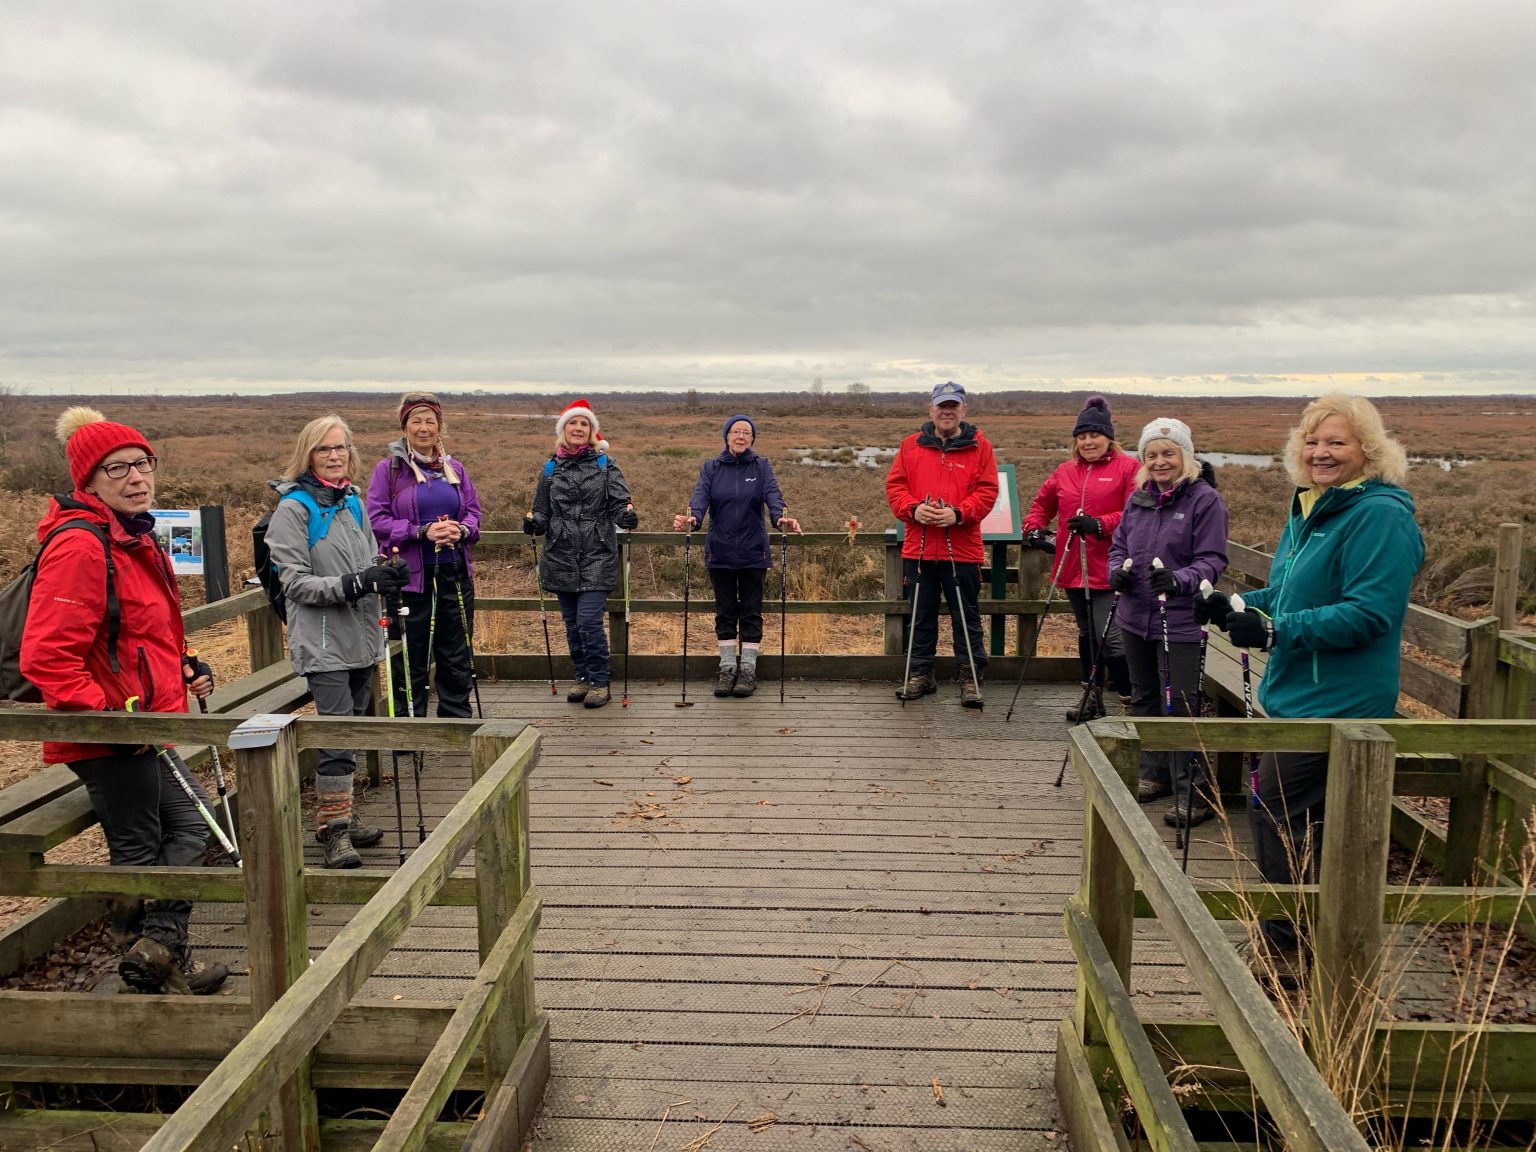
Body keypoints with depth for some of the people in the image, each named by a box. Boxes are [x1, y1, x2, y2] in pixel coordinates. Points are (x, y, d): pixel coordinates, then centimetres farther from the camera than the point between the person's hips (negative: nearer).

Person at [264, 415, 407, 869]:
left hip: (361, 636, 7)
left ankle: (339, 816, 25)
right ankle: (334, 828, -1)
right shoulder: (293, 508, -7)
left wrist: (385, 574, -2)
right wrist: (353, 585, -23)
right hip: (323, 641, -7)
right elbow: (295, 581, -12)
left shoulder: (353, 501, 12)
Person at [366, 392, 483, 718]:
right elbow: (376, 520, -8)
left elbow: (474, 511, 12)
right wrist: (422, 531, -19)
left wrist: (462, 529, -11)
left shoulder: (454, 468, 11)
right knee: (411, 659, 3)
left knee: (458, 655, 11)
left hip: (455, 575, 4)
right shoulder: (388, 469, -2)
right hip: (409, 576, -4)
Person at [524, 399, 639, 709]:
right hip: (561, 558, 3)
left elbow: (618, 504, -3)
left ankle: (600, 681, 5)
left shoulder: (605, 465, 2)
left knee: (589, 621, -10)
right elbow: (543, 511, 12)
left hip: (597, 558, -3)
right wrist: (534, 522, -10)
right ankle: (583, 677, 26)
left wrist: (627, 516, -25)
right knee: (572, 622, 10)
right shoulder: (551, 468, 10)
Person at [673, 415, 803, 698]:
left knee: (751, 611, 4)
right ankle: (727, 668, 16)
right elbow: (700, 497, -11)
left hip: (753, 552, -1)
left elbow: (772, 495, -13)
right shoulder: (711, 468, 5)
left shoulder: (761, 467, 3)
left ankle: (748, 669, 11)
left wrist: (780, 518, -34)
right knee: (725, 611, 8)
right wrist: (692, 518, -33)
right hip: (720, 552, 1)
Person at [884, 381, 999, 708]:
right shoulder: (911, 445, 9)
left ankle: (971, 679, 13)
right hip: (918, 548, 2)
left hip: (962, 549, -2)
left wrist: (958, 514, -17)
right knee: (921, 616, 12)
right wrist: (913, 509, -12)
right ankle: (920, 674, 23)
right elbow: (894, 485, 6)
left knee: (966, 616, 4)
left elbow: (986, 491, -3)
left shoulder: (979, 446, 3)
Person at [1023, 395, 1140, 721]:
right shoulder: (1065, 472, 13)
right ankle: (1093, 699, 30)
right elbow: (1042, 504, 26)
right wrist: (1034, 527, 8)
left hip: (1109, 571, -6)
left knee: (1111, 638, -12)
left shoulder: (1128, 467, -4)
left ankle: (1132, 703, 1)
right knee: (1087, 634, 17)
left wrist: (1099, 524, -22)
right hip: (1074, 569, 6)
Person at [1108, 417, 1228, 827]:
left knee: (1180, 707, -6)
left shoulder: (1205, 500, -9)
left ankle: (1193, 795, 3)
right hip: (1135, 619, 7)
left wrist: (1179, 580, -30)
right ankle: (1155, 774, 34)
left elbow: (1212, 560, -12)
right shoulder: (1138, 499, 10)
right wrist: (1117, 571, -4)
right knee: (1145, 700, 18)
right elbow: (1118, 545, 17)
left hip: (1180, 624, -7)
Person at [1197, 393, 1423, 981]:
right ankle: (1298, 938, 33)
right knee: (1307, 821, 18)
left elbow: (1369, 613, -25)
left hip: (1336, 703, -10)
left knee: (1276, 812, -5)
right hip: (1296, 692, 10)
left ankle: (1286, 945, 12)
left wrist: (1276, 630, -30)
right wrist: (1238, 605, 6)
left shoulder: (1380, 516, -17)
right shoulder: (1310, 508, 13)